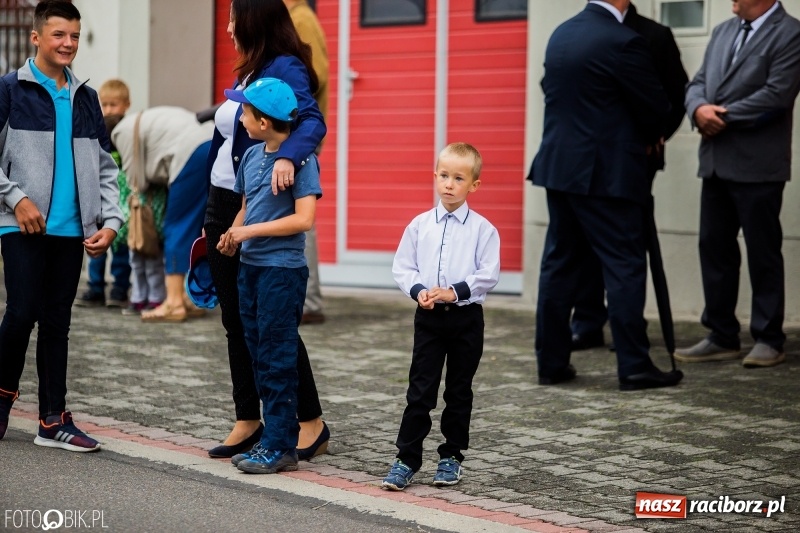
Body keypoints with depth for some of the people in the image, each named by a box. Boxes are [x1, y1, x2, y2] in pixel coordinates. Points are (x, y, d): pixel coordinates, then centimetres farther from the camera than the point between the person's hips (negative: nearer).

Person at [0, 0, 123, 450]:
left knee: (57, 322, 6)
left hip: (72, 228, 4)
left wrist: (110, 221, 3)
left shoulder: (86, 98, 14)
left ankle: (54, 420, 10)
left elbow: (104, 165, 14)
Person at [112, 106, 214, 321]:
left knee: (177, 228, -2)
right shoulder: (144, 121, 34)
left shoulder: (123, 131, 7)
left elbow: (137, 181, 7)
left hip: (195, 154, -9)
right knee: (199, 229, 15)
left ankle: (174, 303, -5)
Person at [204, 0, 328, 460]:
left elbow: (313, 121, -28)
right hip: (224, 204, 9)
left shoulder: (285, 69, -12)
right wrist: (214, 222, 18)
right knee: (236, 321, 10)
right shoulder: (245, 74, 14)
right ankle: (248, 422, 18)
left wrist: (288, 157, -49)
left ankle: (312, 424, 5)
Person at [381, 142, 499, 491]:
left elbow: (488, 275, -9)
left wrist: (455, 292, -18)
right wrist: (418, 290, -14)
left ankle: (451, 457, 21)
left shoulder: (482, 229, -4)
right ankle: (406, 460, 2)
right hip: (429, 316, 1)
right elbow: (402, 267, 4)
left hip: (466, 317, -1)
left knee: (459, 391, 9)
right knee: (420, 390, 0)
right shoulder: (420, 225, 2)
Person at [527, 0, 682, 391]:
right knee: (624, 266, -2)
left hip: (558, 166, 8)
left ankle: (551, 362, 13)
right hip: (604, 173, -7)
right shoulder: (622, 42, -14)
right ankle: (634, 366, -1)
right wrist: (649, 137, 16)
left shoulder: (560, 35, 9)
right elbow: (655, 106, -9)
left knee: (559, 263, 11)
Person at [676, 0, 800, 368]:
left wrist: (722, 117, -13)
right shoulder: (723, 32, 16)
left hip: (757, 166, -7)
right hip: (716, 163, 7)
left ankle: (768, 340, 11)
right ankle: (722, 336, 17)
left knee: (763, 252, 2)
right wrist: (699, 108, -10)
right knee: (714, 247, 9)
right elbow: (698, 83, 13)